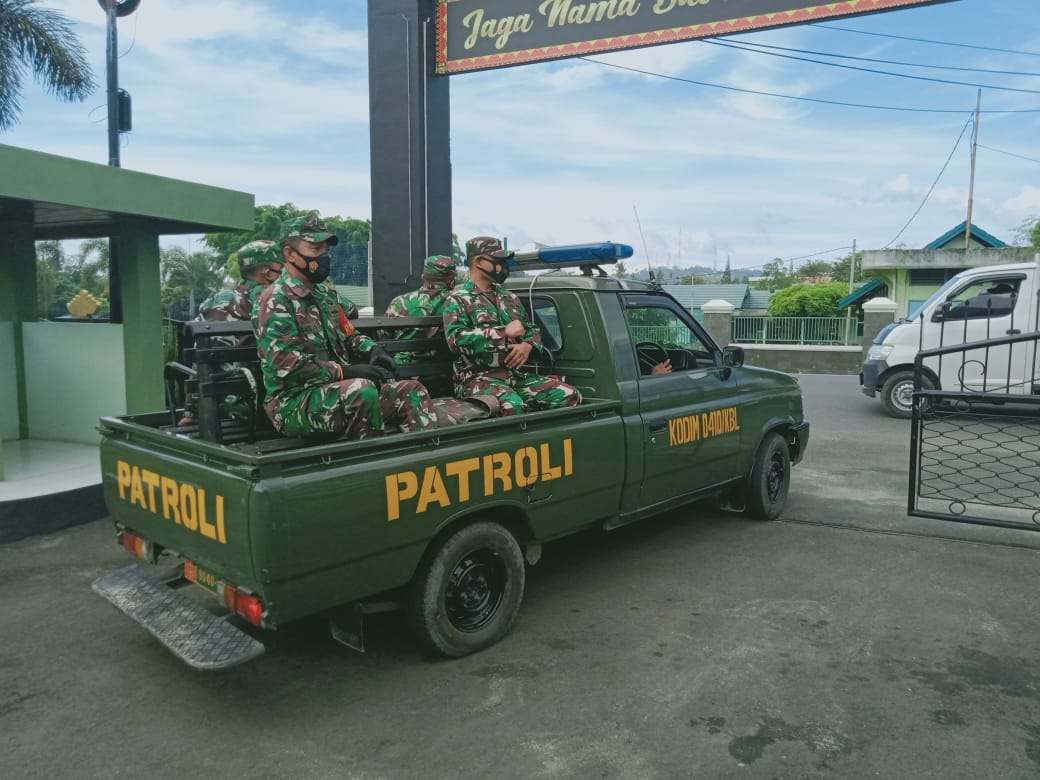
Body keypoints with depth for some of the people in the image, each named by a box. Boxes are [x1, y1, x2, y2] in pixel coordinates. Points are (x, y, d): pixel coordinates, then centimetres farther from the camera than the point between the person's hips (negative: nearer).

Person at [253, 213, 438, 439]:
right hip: (294, 401, -8)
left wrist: (373, 350, 4)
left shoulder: (326, 293, 15)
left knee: (412, 391, 0)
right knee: (362, 390, -35)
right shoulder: (276, 301, -11)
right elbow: (287, 366, -21)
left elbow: (348, 334, 27)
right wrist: (346, 371, -23)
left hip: (338, 390, 9)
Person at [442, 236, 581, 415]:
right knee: (512, 407, -39)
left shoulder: (509, 298, 22)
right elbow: (456, 339, -16)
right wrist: (504, 332, -14)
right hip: (478, 378, -6)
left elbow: (532, 329, 25)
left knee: (569, 395, -13)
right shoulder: (458, 299, 1)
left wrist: (527, 345, -1)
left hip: (516, 375, 7)